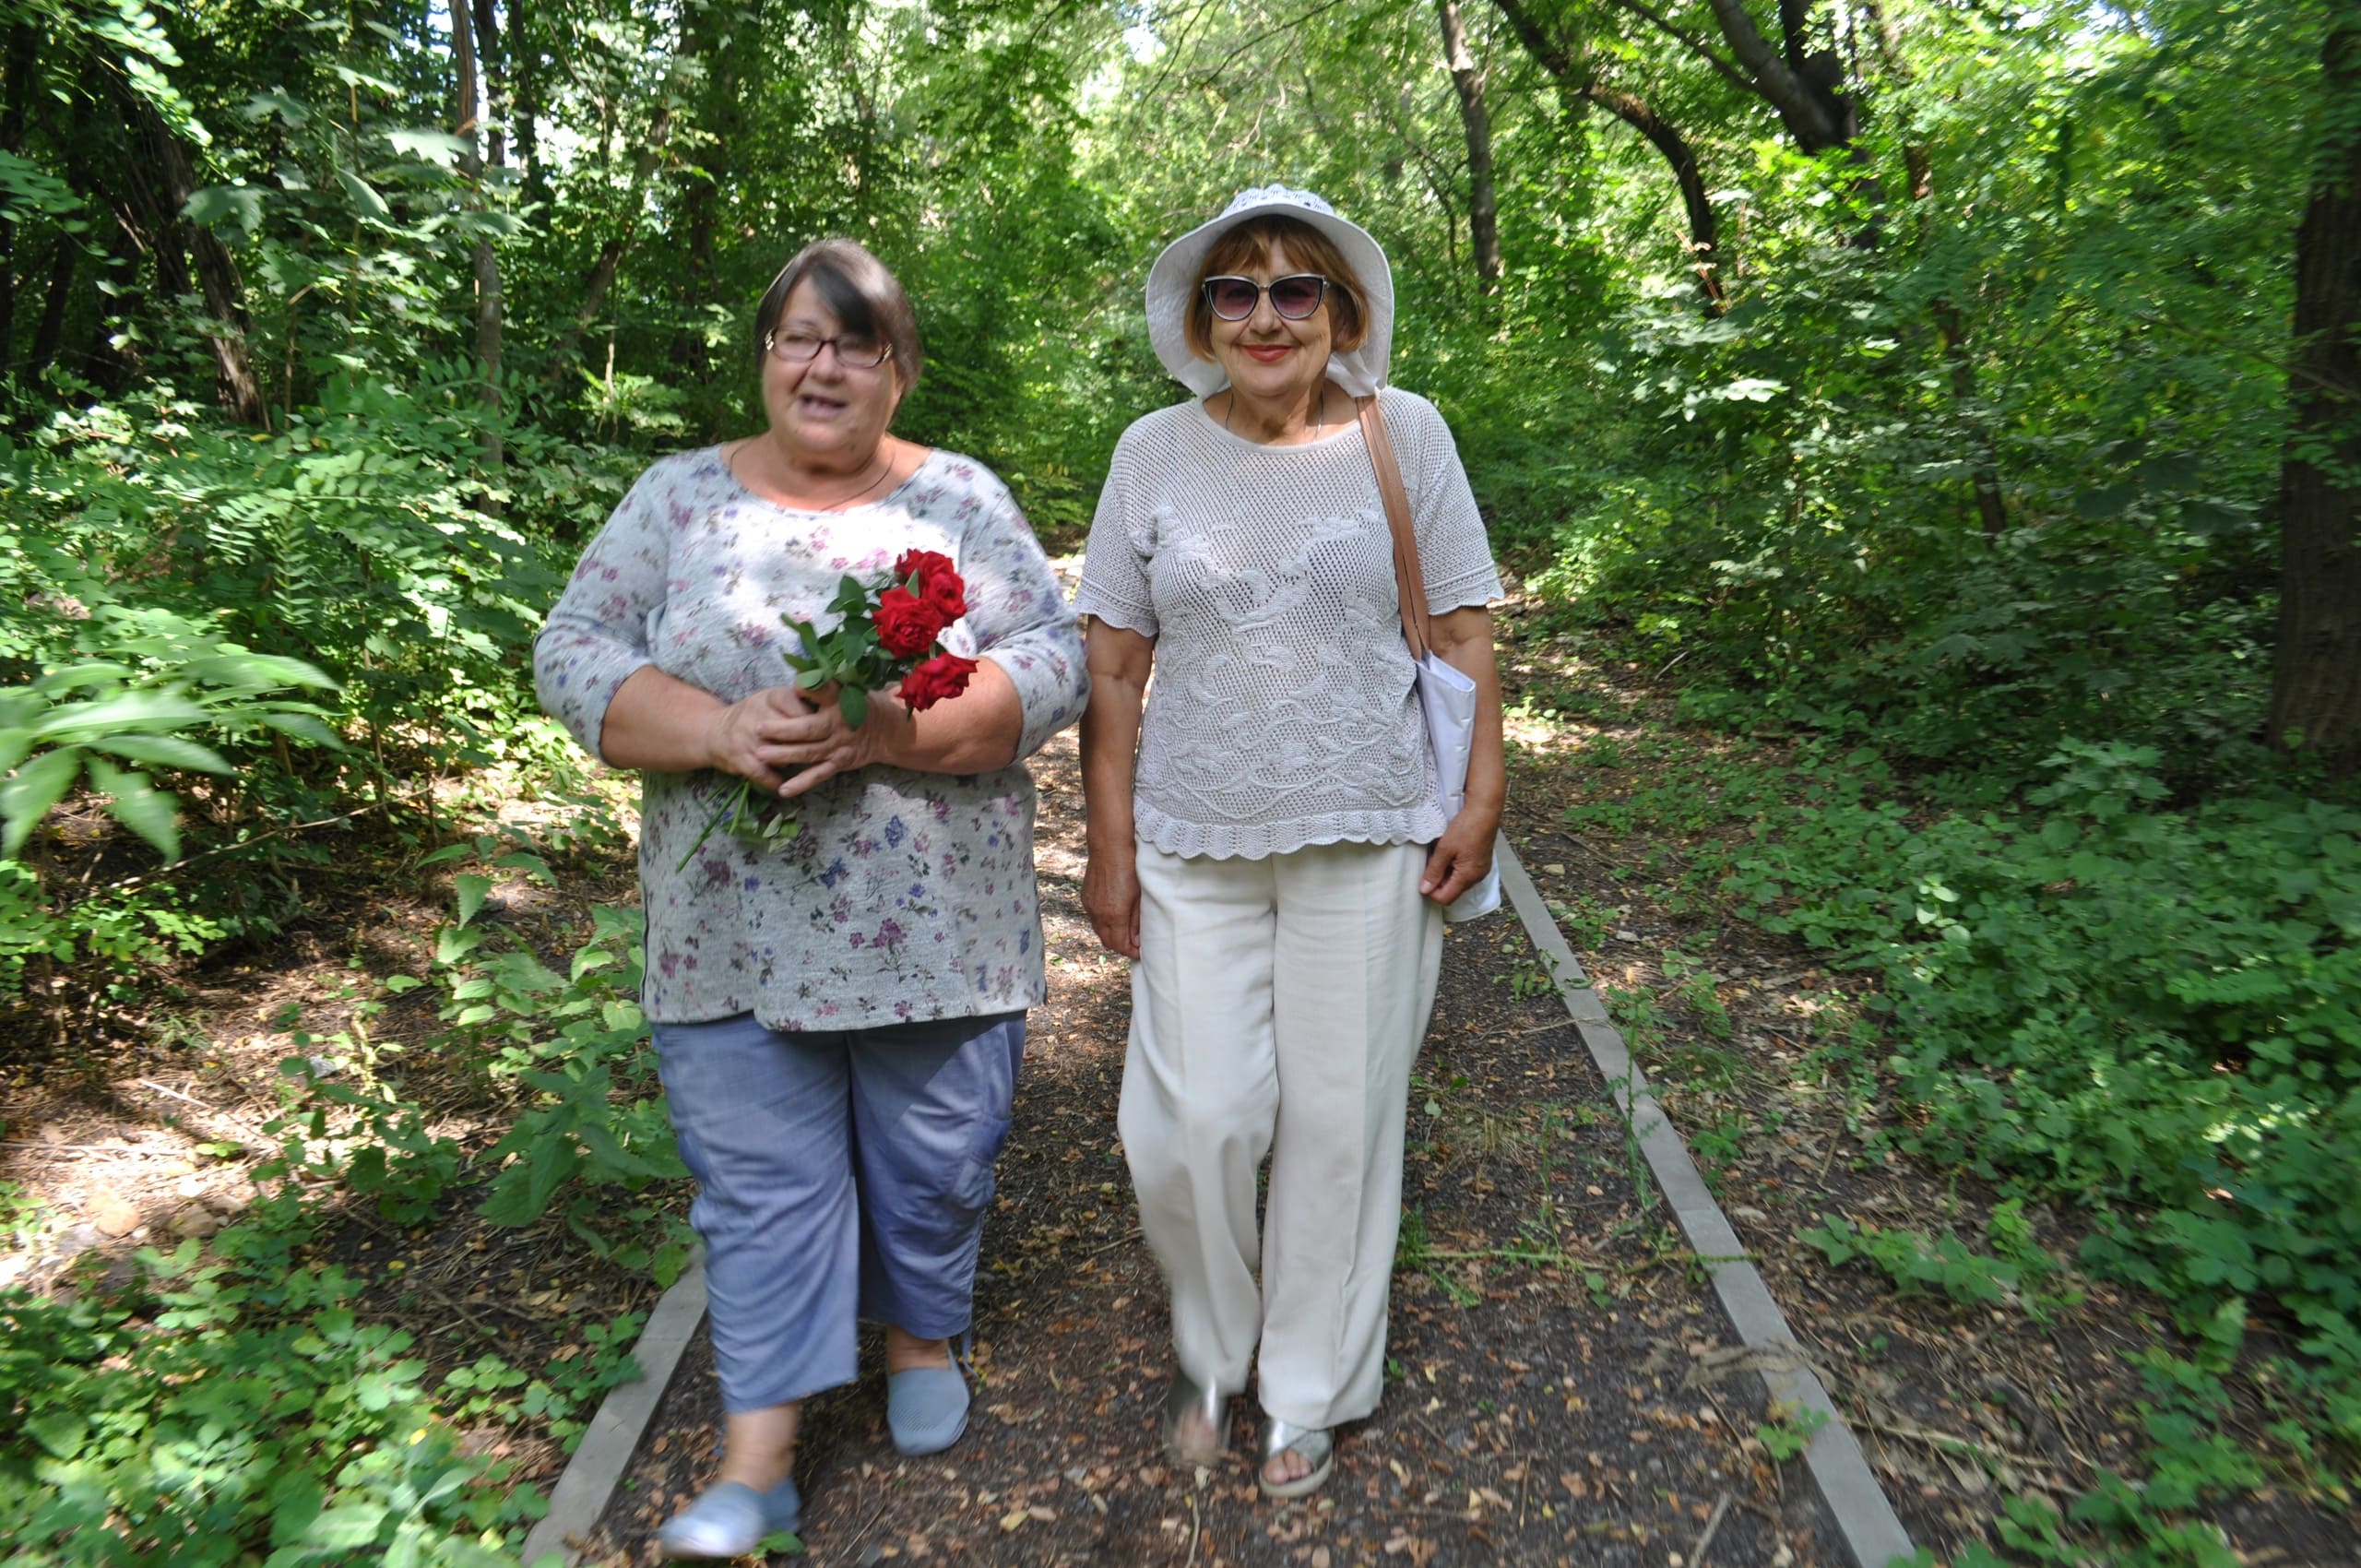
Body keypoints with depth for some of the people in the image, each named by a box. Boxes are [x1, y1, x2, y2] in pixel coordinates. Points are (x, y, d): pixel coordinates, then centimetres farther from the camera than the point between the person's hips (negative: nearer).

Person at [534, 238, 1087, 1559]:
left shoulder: (963, 499, 3)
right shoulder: (680, 496, 7)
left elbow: (1055, 664, -6)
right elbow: (574, 655, 2)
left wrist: (888, 730, -22)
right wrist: (720, 731, -17)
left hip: (934, 925, 0)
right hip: (741, 928, 1)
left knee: (934, 1158, 14)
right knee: (759, 1180, 8)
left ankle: (923, 1335, 41)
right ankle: (760, 1456, 22)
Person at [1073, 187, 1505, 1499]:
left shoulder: (1405, 434, 1)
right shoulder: (1157, 451, 3)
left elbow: (1466, 635, 4)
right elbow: (1115, 664, 3)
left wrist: (1483, 800, -4)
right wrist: (1110, 847, 1)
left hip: (1367, 840, 0)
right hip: (1194, 846, 1)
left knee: (1340, 1123, 9)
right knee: (1191, 1124, 0)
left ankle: (1313, 1391, 33)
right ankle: (1213, 1352, 32)